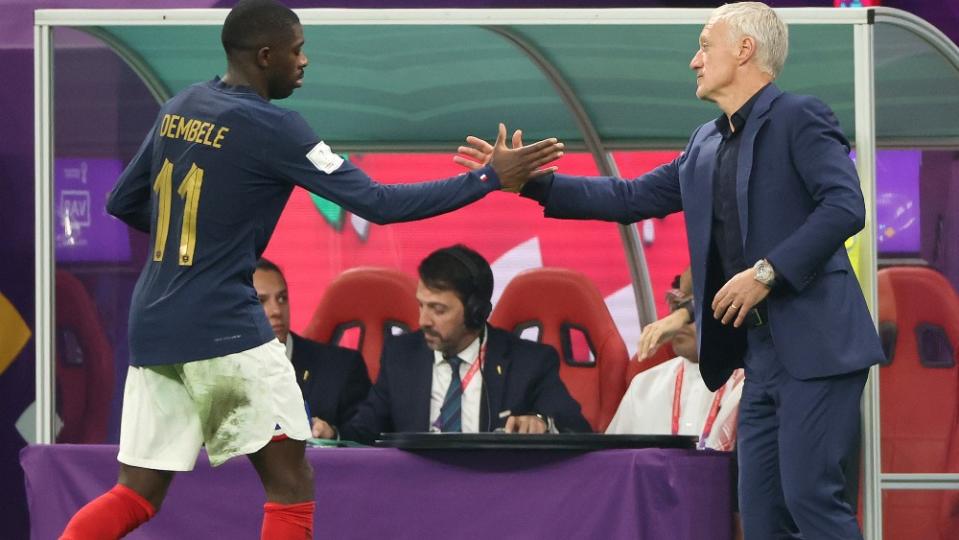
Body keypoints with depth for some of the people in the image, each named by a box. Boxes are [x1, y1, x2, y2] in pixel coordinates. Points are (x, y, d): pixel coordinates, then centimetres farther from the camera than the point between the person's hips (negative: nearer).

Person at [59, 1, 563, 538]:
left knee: (137, 496, 9)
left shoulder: (181, 107, 10)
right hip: (224, 328, -7)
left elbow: (123, 203, 19)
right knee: (291, 481, 4)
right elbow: (378, 203, -13)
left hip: (152, 326, 7)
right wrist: (490, 177, -9)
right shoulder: (272, 127, -12)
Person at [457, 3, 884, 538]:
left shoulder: (799, 117, -6)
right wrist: (530, 182, 17)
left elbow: (845, 207, -17)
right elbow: (631, 198, 21)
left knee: (810, 495, -14)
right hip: (764, 354, 8)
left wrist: (767, 273, -20)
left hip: (814, 347, -8)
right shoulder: (707, 145, 18)